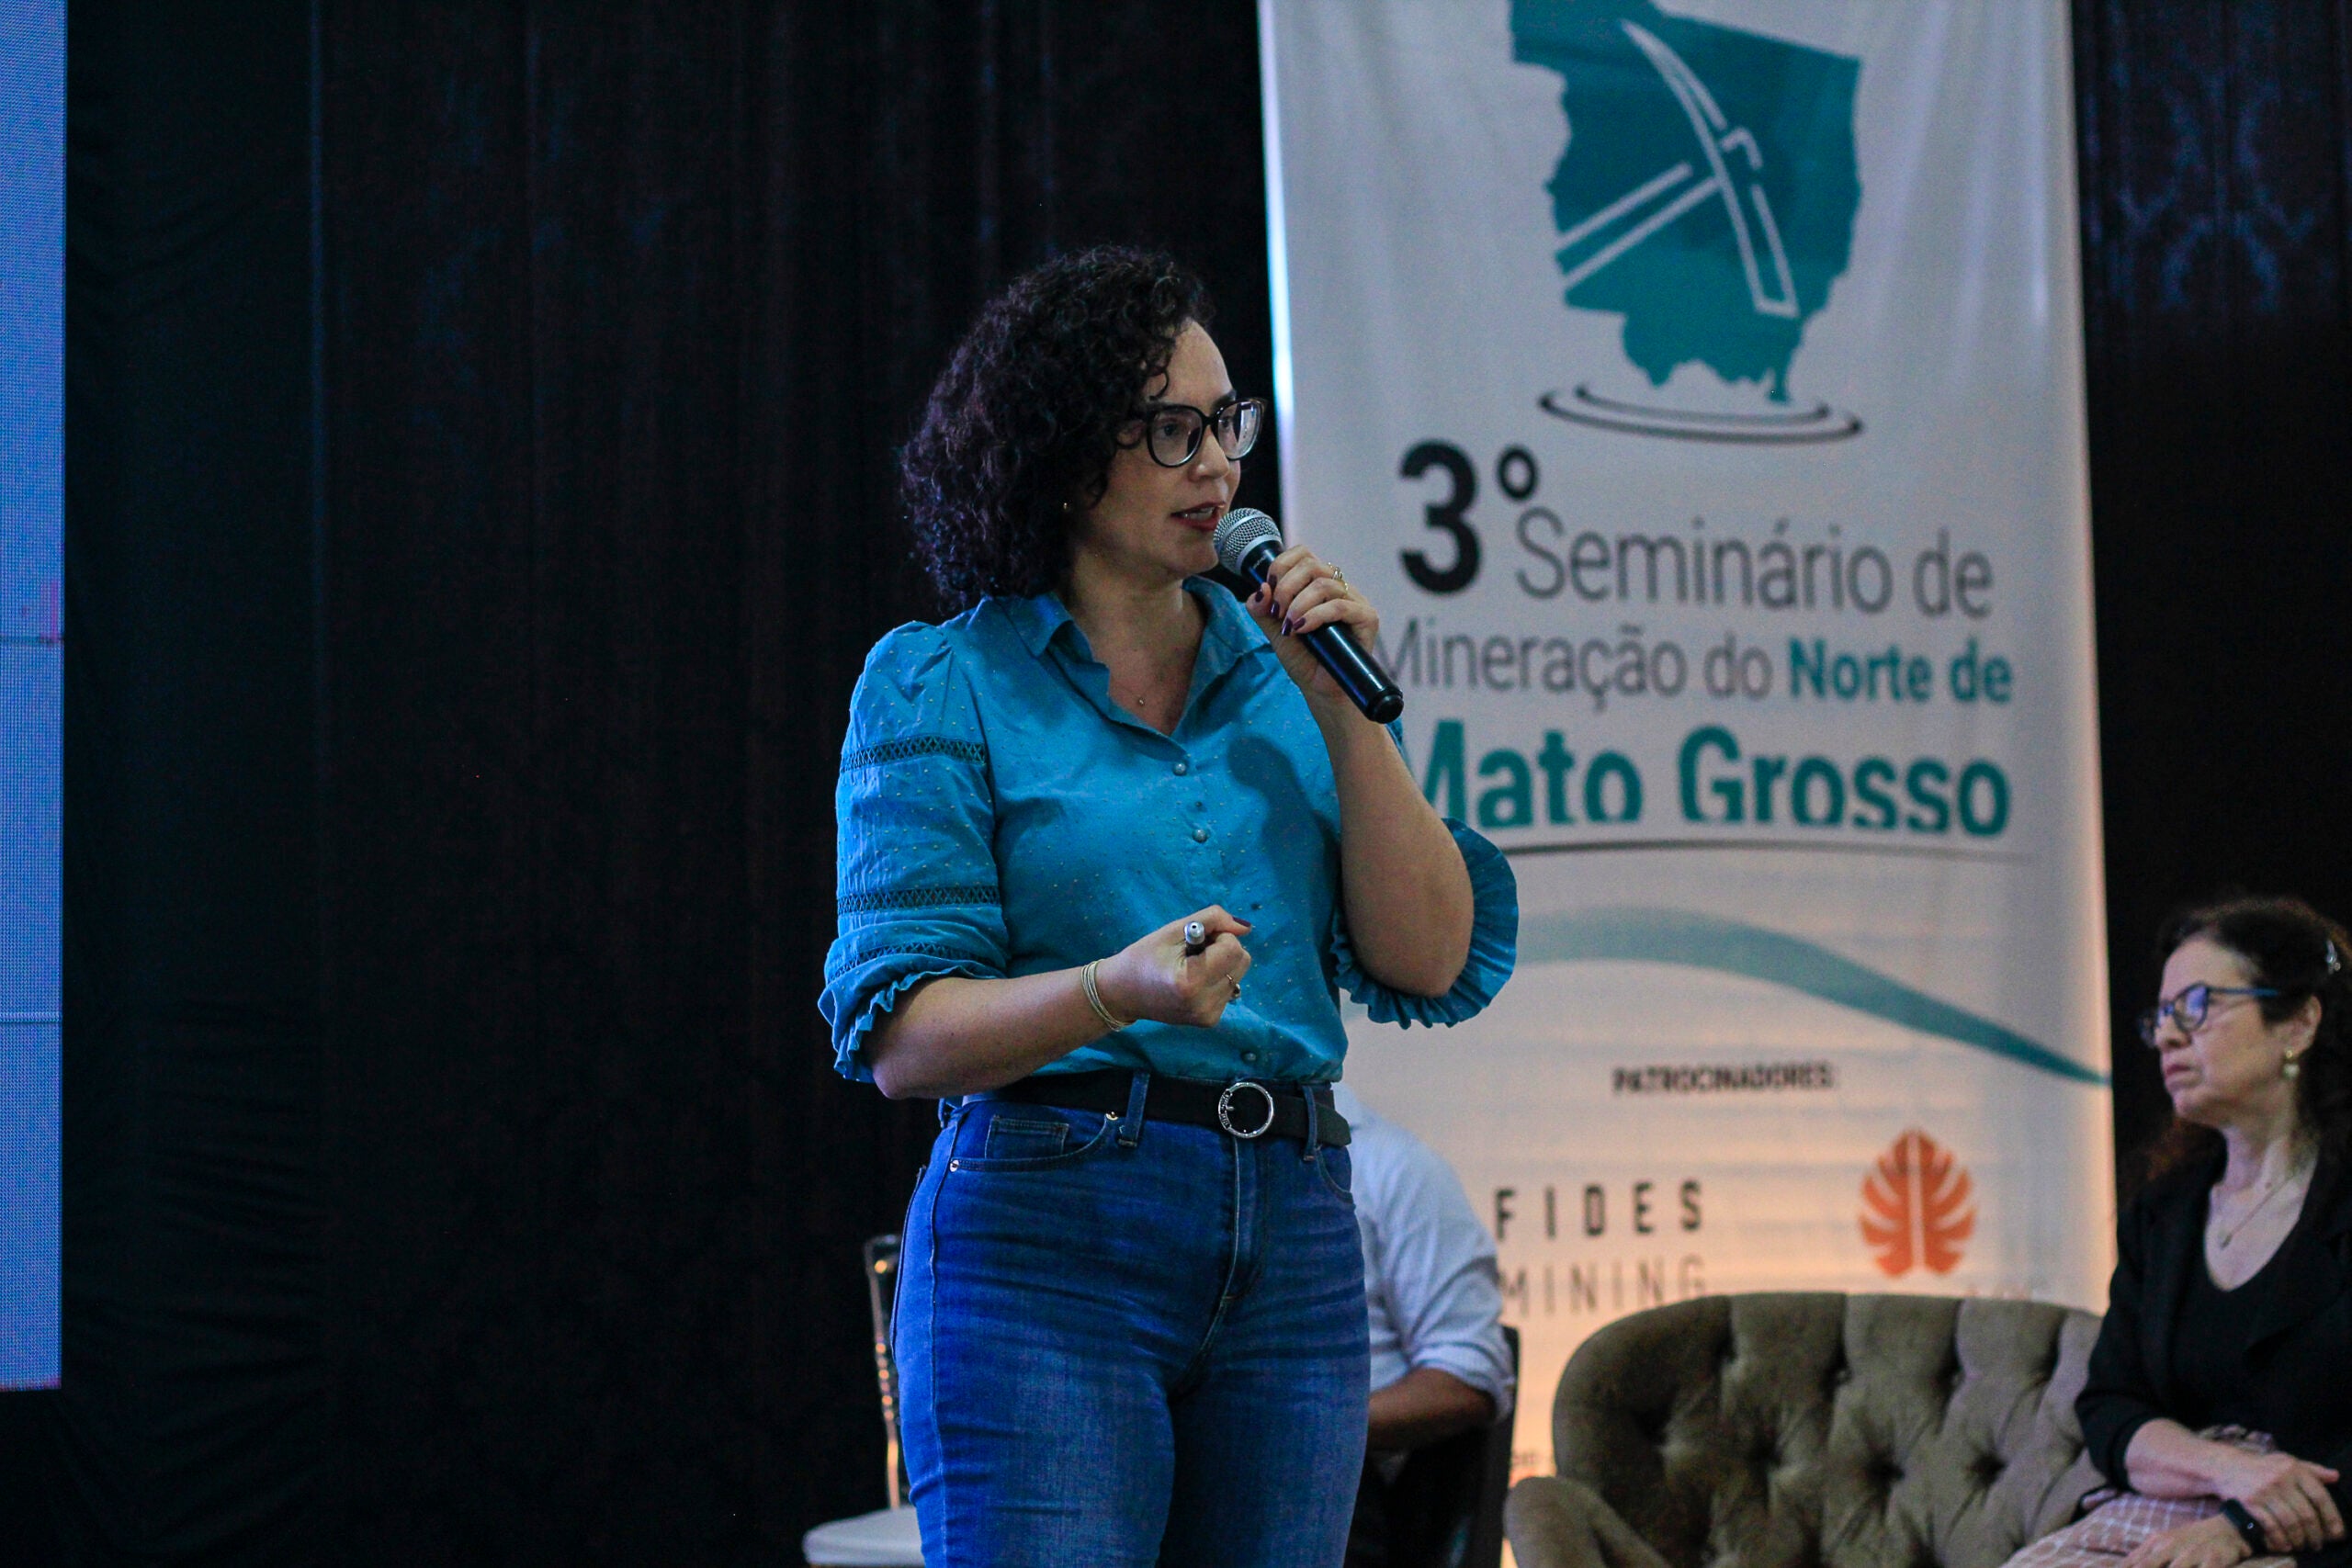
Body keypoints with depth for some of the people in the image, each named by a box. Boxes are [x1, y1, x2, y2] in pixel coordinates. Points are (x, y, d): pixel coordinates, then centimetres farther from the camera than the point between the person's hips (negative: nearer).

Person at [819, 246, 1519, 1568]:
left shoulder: (1276, 667, 13)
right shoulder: (941, 687, 1)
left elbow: (1431, 968, 6)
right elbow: (902, 1037, -7)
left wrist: (1344, 714, -3)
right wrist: (1119, 988, -24)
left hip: (1293, 1237, 5)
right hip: (1048, 1233, -4)